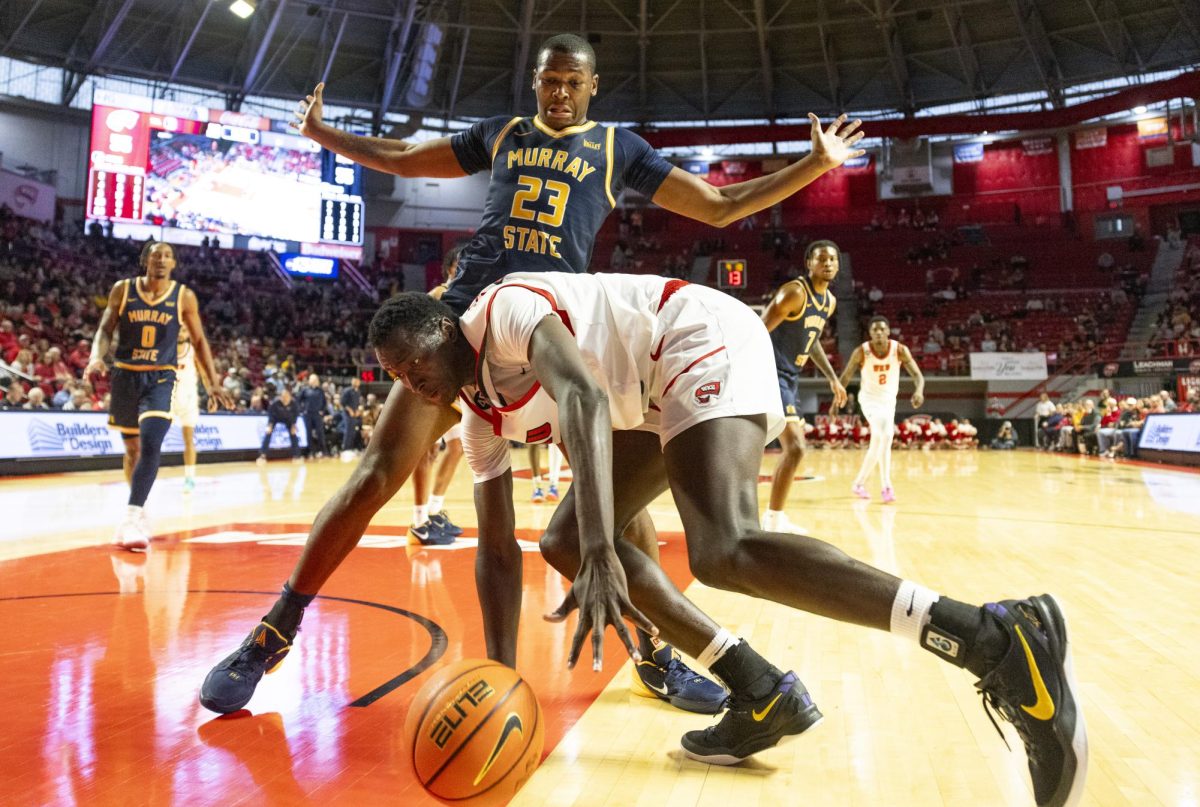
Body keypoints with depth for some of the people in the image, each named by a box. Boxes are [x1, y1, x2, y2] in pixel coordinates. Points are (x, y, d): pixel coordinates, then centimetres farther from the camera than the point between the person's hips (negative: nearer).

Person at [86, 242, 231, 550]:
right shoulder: (122, 289, 0)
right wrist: (96, 357, -19)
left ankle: (132, 516, -23)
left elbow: (199, 341, 4)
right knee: (132, 448, 14)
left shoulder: (184, 296, -2)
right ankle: (139, 511, 32)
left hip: (161, 378, -2)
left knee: (151, 445, -22)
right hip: (125, 375, 2)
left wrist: (213, 383, 0)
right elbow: (105, 329, 2)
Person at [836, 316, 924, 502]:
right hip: (870, 398, -4)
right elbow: (846, 376, -7)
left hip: (889, 400, 4)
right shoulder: (861, 352, -18)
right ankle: (886, 486, -23)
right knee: (884, 437, -26)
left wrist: (919, 391, -40)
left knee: (878, 442, 11)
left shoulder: (900, 350, -15)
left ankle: (859, 483, 30)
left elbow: (917, 375, -19)